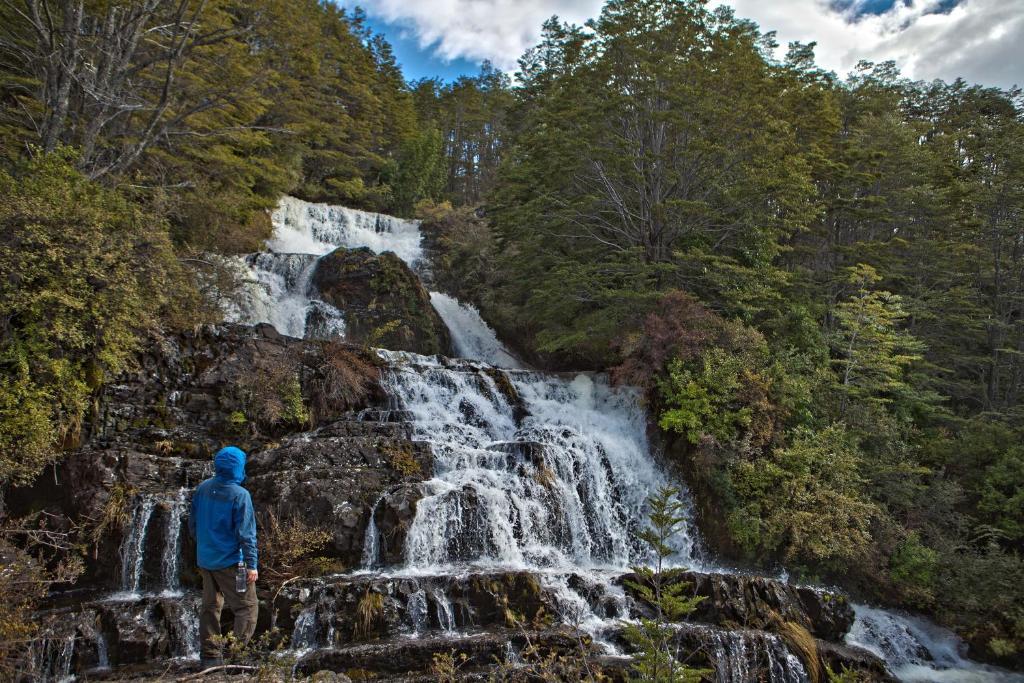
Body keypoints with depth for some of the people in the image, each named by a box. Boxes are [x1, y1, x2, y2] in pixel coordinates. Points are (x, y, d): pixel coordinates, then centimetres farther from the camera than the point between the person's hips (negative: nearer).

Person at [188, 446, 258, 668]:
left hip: (205, 560, 7)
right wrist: (252, 564, -13)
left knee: (210, 607, 18)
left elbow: (193, 524, 11)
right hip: (229, 562, -7)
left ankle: (210, 656, 23)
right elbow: (246, 533, -17)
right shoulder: (240, 495, -18)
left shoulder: (202, 489, 1)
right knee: (247, 608, 4)